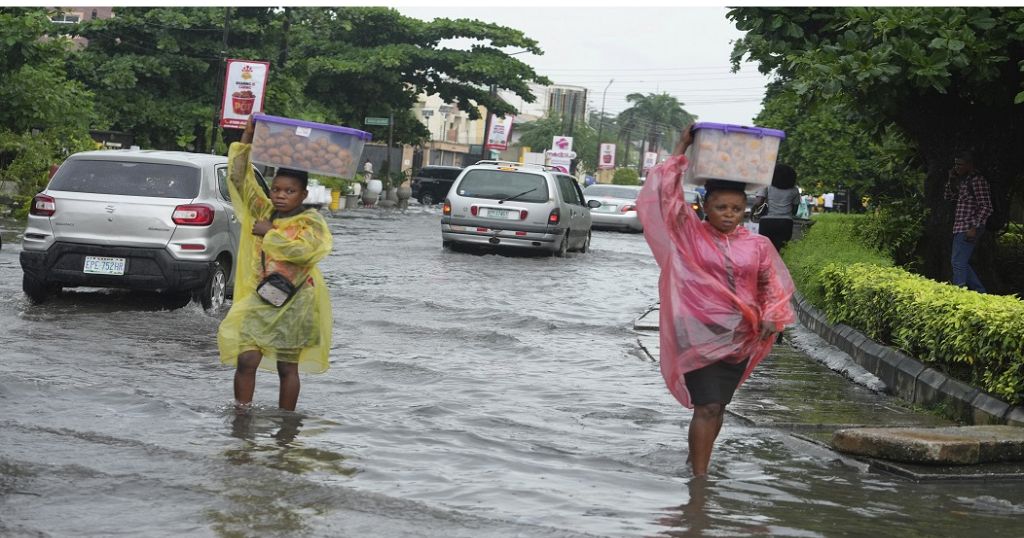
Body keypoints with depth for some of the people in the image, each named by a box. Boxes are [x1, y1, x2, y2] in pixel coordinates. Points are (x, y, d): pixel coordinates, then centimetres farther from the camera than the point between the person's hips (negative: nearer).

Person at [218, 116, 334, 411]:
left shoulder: (311, 221, -5)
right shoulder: (263, 211, 7)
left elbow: (302, 249, -24)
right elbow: (240, 178, 4)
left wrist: (270, 233, -15)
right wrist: (246, 139, -3)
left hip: (294, 305, -3)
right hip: (259, 299, 3)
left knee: (287, 367, 5)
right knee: (246, 359, -8)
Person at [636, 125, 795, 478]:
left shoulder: (758, 246, 4)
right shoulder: (689, 234, -4)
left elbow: (773, 285, 15)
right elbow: (666, 195, -11)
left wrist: (770, 317, 0)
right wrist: (680, 152, -9)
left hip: (740, 339, 4)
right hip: (701, 334, -4)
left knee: (717, 406, 13)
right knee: (707, 407, -9)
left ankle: (698, 459, 31)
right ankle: (699, 476, -4)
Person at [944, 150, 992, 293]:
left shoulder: (977, 180, -13)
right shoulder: (963, 180, 16)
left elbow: (986, 207, -16)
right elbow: (948, 197, 23)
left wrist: (974, 228, -21)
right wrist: (951, 179, 9)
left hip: (969, 229, -10)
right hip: (960, 228, 10)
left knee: (958, 262, -10)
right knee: (961, 262, 14)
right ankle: (980, 291, 21)